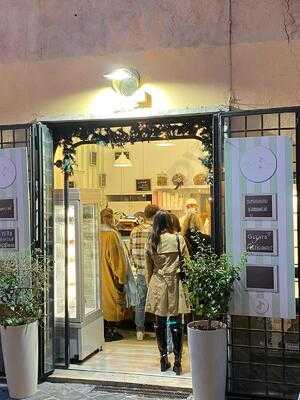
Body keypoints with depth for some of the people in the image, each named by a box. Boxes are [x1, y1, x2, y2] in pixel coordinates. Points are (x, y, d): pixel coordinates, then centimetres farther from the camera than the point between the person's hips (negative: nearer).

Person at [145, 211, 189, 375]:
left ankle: (164, 359, 18)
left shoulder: (151, 242, 0)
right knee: (176, 323, 2)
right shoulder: (178, 239, -6)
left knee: (160, 323, 11)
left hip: (157, 285, 2)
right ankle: (177, 361, 5)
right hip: (175, 284, -2)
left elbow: (149, 267, 8)